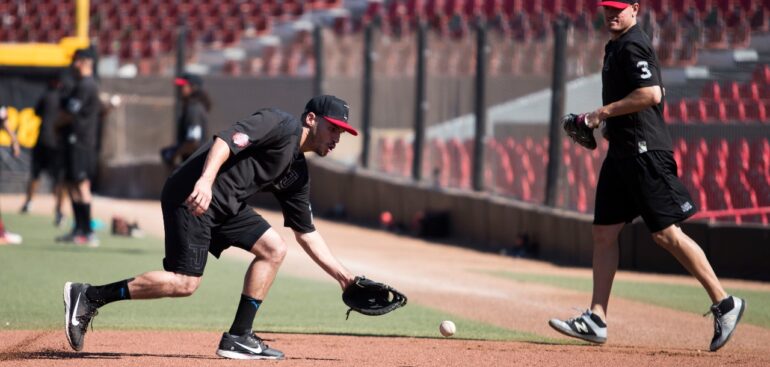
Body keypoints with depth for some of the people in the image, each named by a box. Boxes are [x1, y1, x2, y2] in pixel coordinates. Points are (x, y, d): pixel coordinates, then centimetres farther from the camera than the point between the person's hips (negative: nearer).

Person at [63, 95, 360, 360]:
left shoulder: (297, 173, 20)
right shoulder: (282, 125, -7)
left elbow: (306, 233, 25)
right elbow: (227, 140, -21)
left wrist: (342, 276, 20)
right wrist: (205, 180, -37)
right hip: (193, 195, -10)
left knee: (273, 249, 4)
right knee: (184, 283, -14)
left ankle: (238, 337, 5)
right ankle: (88, 297, -6)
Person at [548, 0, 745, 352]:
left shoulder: (632, 47, -14)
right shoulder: (615, 46, 17)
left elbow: (651, 94, -25)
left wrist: (605, 111, -17)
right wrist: (603, 118, 17)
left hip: (645, 152, -10)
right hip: (621, 152, 11)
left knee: (666, 233, -10)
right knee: (604, 232, 7)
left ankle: (724, 303, -4)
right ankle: (596, 320, 9)